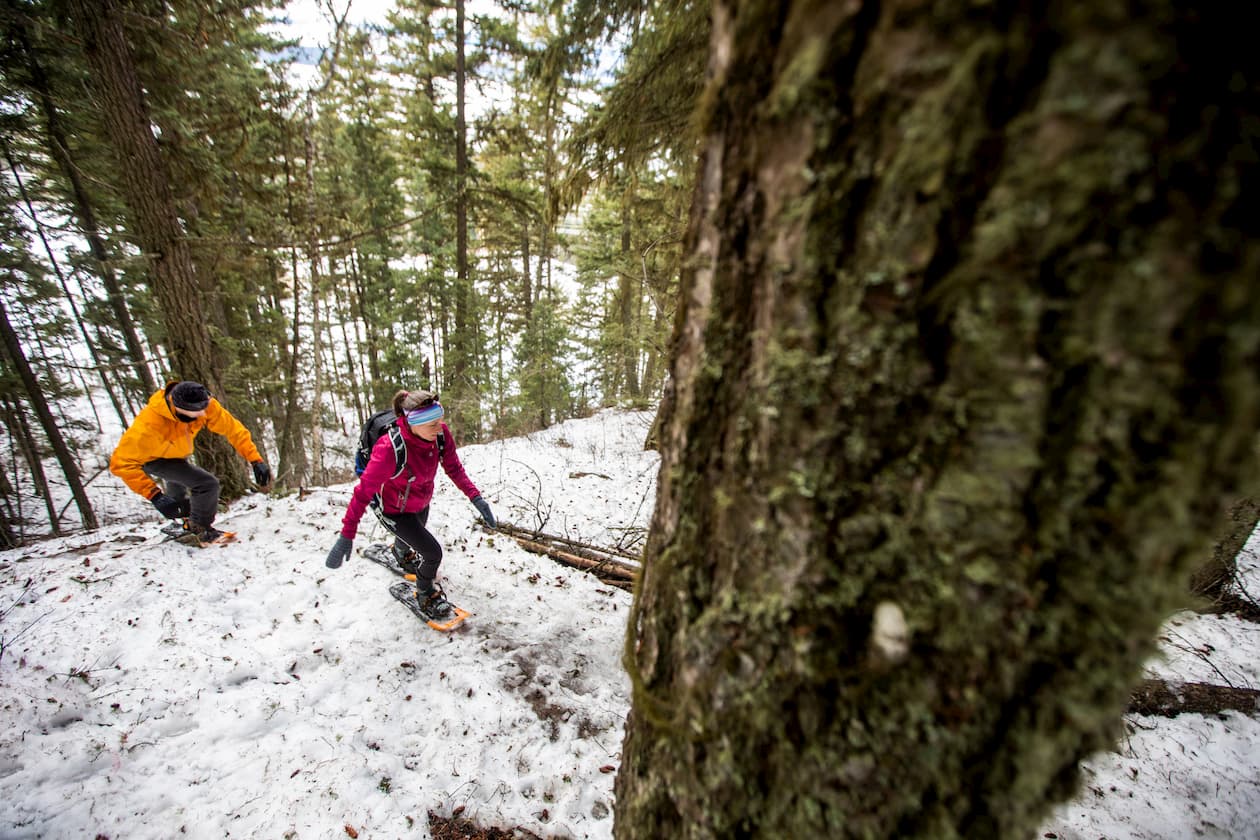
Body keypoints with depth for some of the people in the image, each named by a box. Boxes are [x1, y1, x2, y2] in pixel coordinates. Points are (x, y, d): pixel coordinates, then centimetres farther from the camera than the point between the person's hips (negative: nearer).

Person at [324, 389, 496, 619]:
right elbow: (363, 491, -33)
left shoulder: (440, 433, -28)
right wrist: (347, 535, -29)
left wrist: (475, 497, -24)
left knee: (414, 536, 34)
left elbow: (453, 467, -15)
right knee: (433, 552, -9)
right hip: (395, 509, -6)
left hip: (421, 501, 6)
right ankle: (426, 594, 24)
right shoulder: (390, 448, -42)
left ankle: (402, 553, 72)